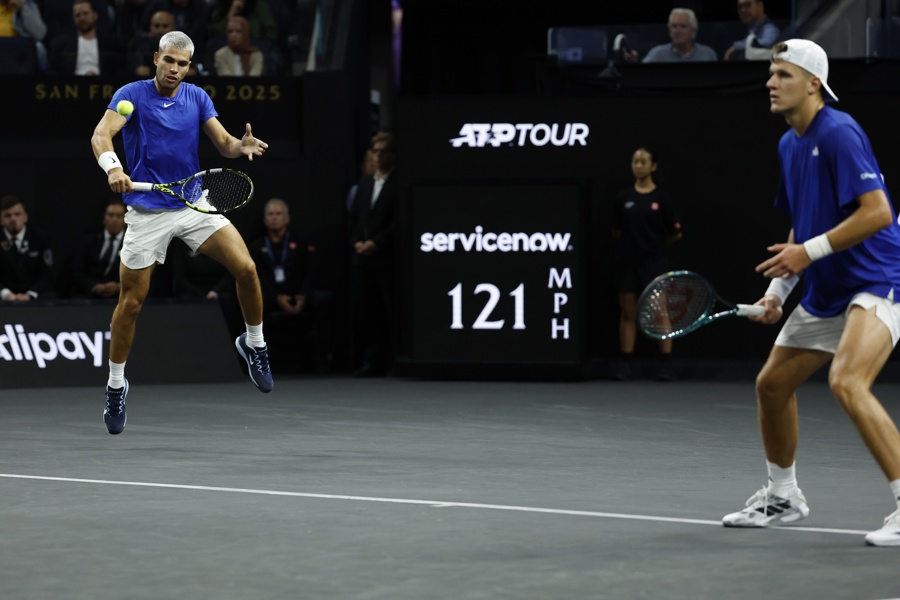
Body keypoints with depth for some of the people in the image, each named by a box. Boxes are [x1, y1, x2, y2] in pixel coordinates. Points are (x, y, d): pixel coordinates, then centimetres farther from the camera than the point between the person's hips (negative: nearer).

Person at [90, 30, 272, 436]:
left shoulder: (197, 98, 4)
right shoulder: (132, 95, -9)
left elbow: (224, 144, 1)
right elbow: (101, 135, -23)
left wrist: (243, 146, -24)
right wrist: (112, 166, -44)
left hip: (195, 205, 3)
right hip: (147, 212, -3)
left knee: (246, 268, -13)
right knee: (131, 301, 1)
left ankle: (254, 344, 11)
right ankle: (116, 386, 19)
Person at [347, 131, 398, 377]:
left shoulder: (398, 184, -4)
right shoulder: (365, 182, 18)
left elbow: (399, 221, -11)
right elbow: (354, 217, 19)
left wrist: (375, 243, -14)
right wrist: (356, 242, 3)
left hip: (387, 258, -7)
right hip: (362, 256, 7)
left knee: (391, 311, -5)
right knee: (362, 310, 4)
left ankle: (393, 360, 0)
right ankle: (372, 361, 9)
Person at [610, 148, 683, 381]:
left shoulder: (661, 198, -3)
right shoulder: (623, 198, 5)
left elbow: (675, 234, 2)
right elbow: (616, 231, 15)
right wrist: (631, 244, 9)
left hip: (654, 263, -3)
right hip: (627, 263, 3)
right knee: (627, 312, 5)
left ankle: (666, 363, 0)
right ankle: (625, 363, 9)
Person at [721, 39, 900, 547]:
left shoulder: (839, 133, -17)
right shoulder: (789, 144, 12)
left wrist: (809, 251, -22)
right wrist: (779, 287, 12)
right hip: (825, 293, 10)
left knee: (847, 382, -29)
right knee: (772, 384, 15)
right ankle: (783, 496, 35)